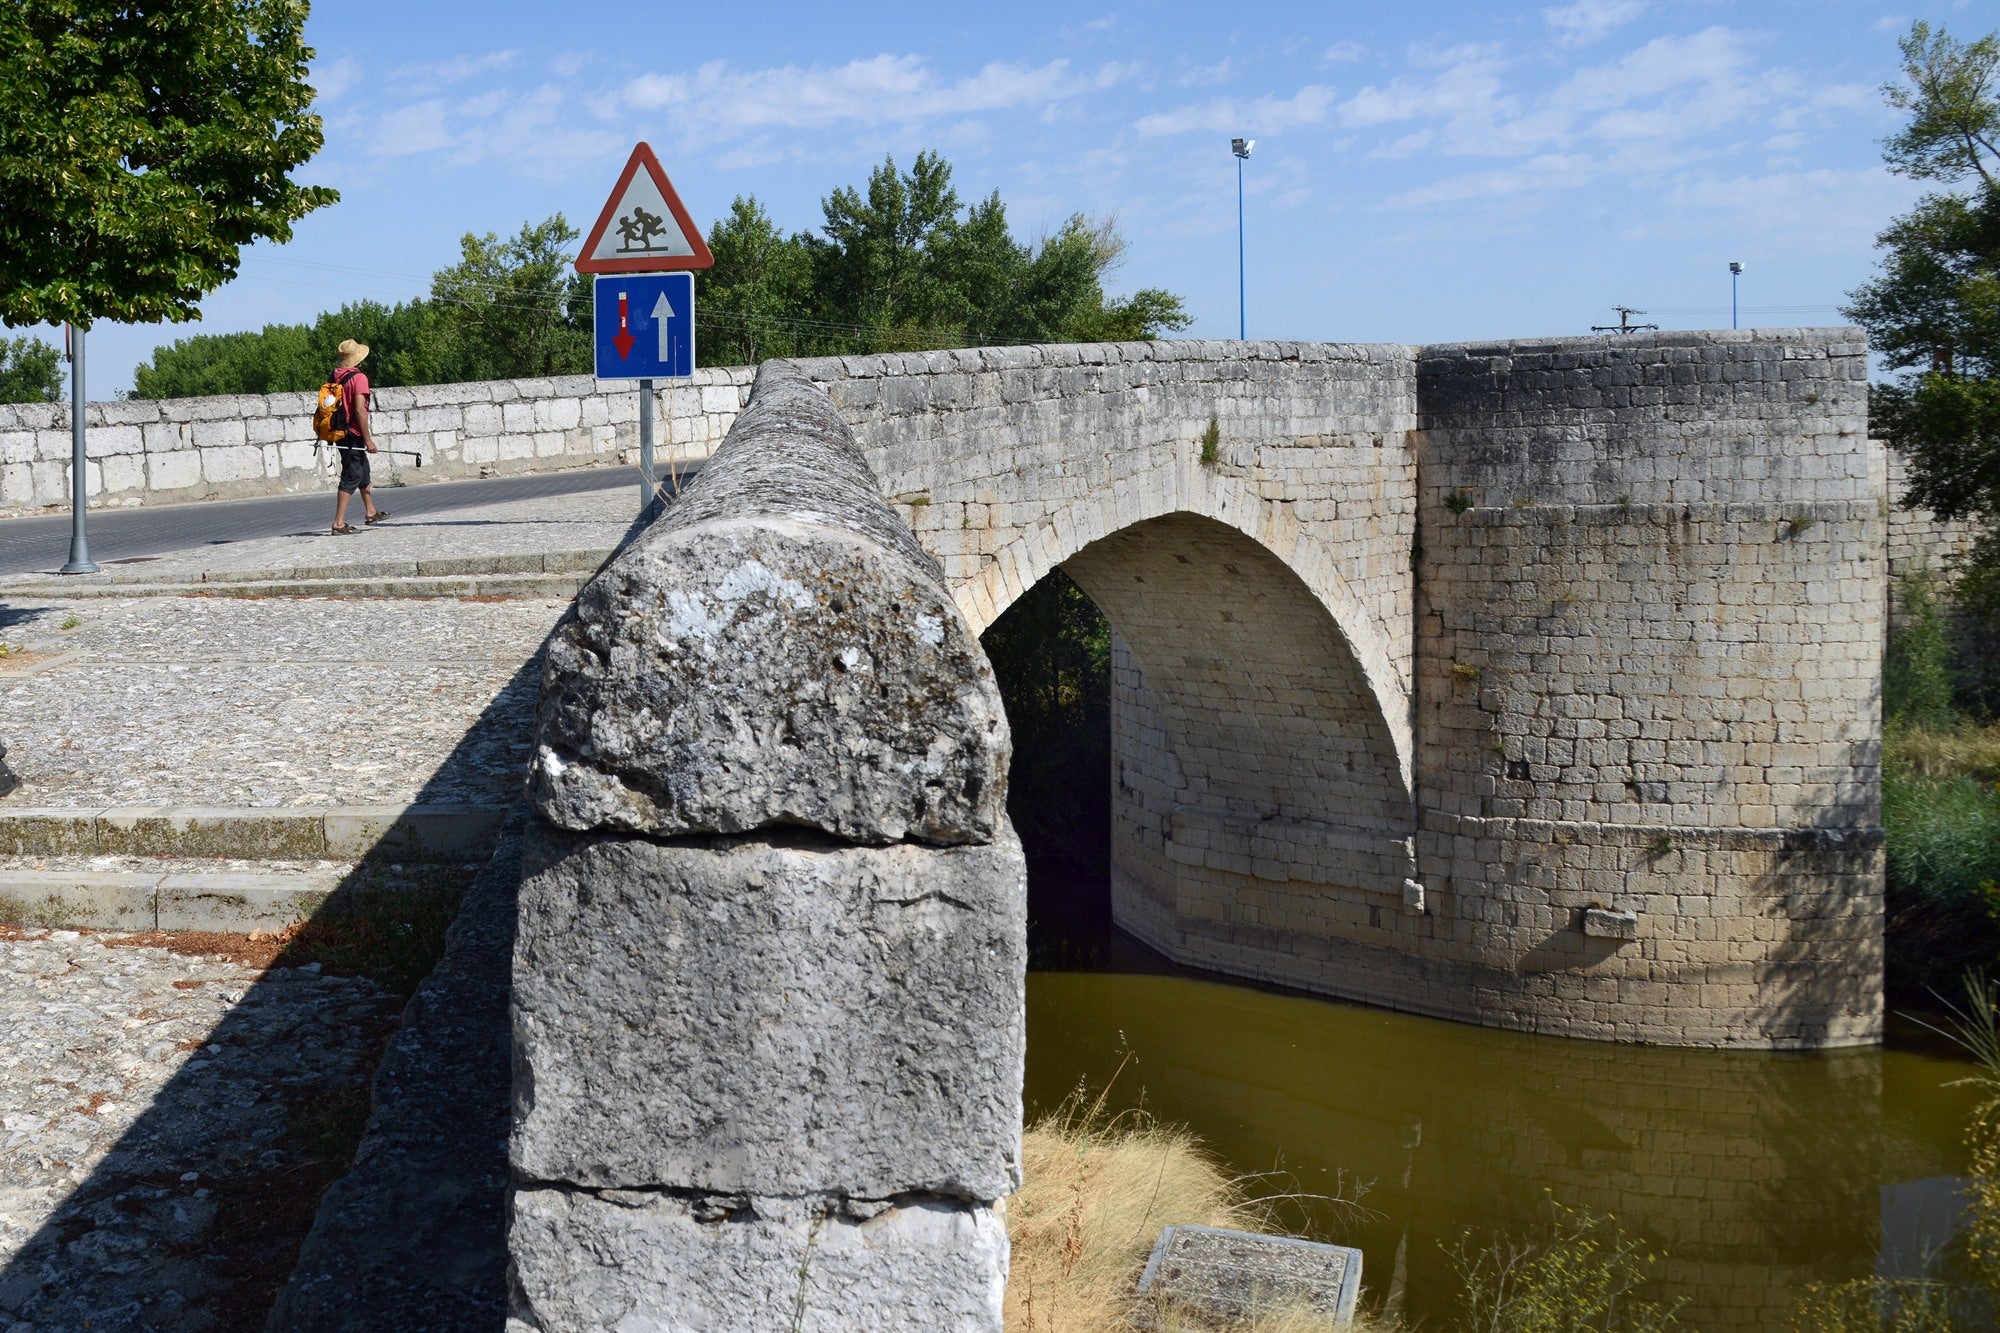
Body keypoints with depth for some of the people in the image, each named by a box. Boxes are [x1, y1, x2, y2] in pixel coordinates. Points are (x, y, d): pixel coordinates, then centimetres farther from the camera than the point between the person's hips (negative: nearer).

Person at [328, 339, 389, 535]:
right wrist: (368, 440, -20)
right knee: (351, 477, -7)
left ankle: (371, 512, 38)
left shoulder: (335, 376, 7)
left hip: (340, 432, 9)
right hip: (354, 435, -9)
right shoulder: (358, 378, -17)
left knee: (363, 471, 24)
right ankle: (339, 523, -11)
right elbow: (360, 410, -23)